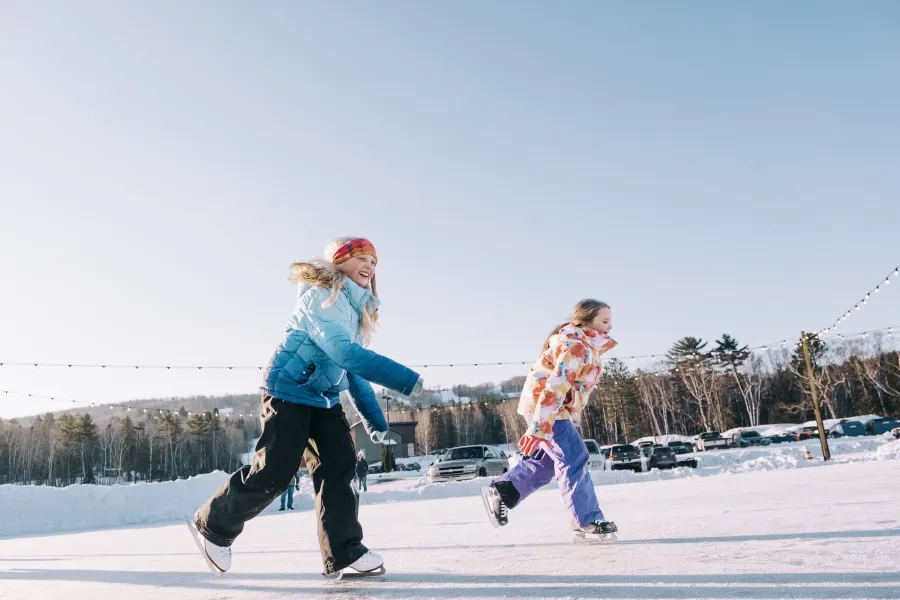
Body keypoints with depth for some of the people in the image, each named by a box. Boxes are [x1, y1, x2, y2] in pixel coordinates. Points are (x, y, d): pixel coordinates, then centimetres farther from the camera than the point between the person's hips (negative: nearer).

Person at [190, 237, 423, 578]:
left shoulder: (357, 309, 11)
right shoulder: (321, 295, -18)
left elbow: (354, 369, 17)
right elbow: (343, 352, -32)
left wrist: (373, 418, 11)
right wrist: (404, 379, -37)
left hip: (325, 397, 9)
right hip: (288, 391, -9)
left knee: (339, 466, -2)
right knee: (274, 471, -8)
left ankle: (344, 552, 2)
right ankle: (213, 525, 15)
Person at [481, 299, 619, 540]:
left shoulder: (585, 344, 10)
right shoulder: (575, 346, -23)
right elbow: (555, 387, -30)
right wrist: (538, 429, -33)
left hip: (555, 407, 11)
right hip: (544, 406, -11)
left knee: (545, 461, 15)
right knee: (574, 458, -11)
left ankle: (500, 491, 25)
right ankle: (587, 520, -4)